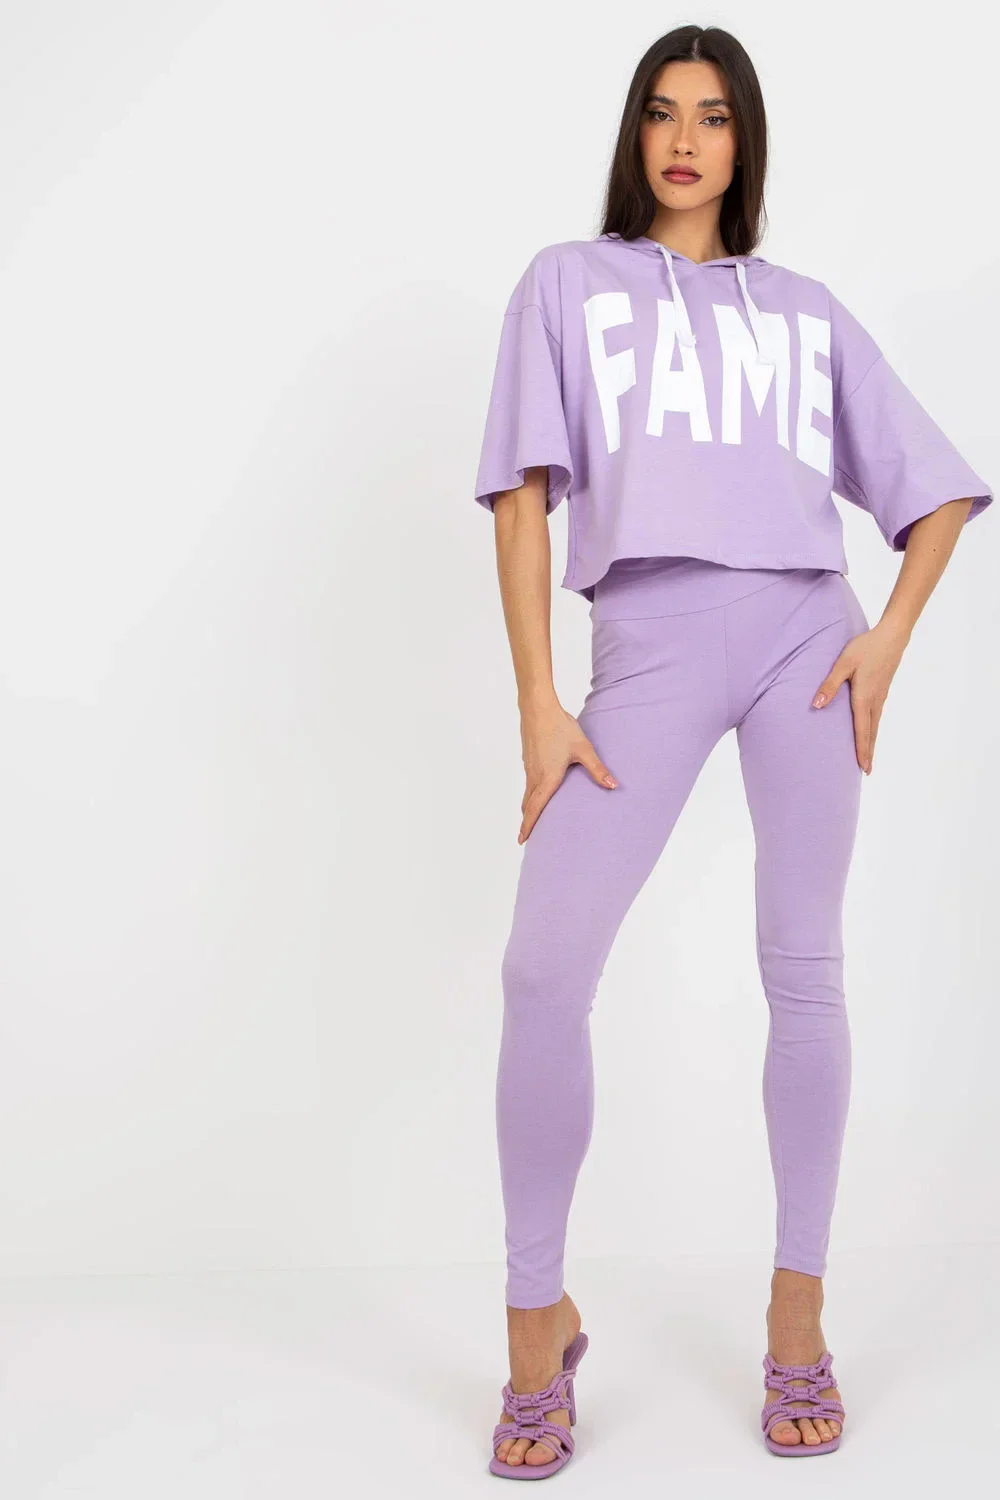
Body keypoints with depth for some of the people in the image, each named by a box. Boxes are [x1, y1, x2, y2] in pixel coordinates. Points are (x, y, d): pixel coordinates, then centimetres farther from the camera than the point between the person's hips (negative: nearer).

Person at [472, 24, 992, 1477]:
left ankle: (798, 1314, 13)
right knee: (544, 966, -13)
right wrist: (538, 705, -7)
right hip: (646, 646, -2)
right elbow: (523, 498, 3)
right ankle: (539, 1316, 3)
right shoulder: (568, 283, 14)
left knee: (803, 965, 0)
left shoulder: (806, 307, 20)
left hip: (805, 634, 2)